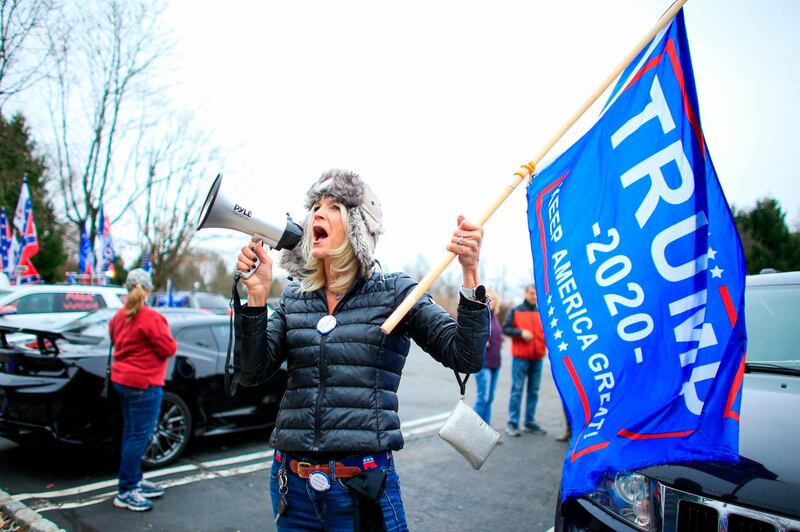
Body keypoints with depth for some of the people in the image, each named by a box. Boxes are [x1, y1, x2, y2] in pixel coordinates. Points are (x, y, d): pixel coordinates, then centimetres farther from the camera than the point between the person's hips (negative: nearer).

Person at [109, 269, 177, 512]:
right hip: (143, 383, -9)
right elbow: (169, 349, -15)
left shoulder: (120, 315, 7)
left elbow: (114, 338, 22)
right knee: (139, 435, -4)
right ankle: (125, 492, 0)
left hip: (122, 379, 9)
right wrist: (168, 339, 3)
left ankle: (135, 481, 28)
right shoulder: (151, 318, -19)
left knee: (131, 432, 17)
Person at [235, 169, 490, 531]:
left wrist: (470, 273, -24)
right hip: (293, 483, 4)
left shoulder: (394, 292, -4)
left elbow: (466, 358, -11)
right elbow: (252, 373, -2)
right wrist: (256, 295, -15)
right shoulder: (294, 297, 5)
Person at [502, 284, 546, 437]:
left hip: (537, 357, 4)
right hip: (520, 357, -4)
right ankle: (512, 424, 2)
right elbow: (505, 328, -2)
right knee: (517, 390, -3)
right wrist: (521, 332, -15)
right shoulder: (515, 311, 3)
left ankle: (530, 423, 19)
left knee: (534, 391, 9)